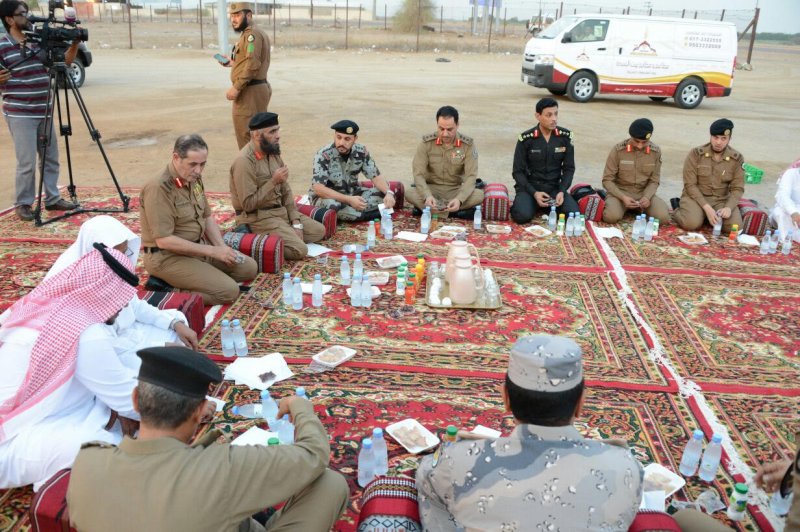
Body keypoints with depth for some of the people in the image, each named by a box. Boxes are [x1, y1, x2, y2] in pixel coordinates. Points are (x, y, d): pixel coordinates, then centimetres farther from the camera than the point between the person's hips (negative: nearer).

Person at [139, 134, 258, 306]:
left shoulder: (194, 178, 3)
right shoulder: (159, 188, -24)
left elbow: (206, 217, 14)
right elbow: (164, 240, -26)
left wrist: (222, 247, -3)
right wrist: (212, 251, -22)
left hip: (198, 247, 9)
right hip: (167, 256, -9)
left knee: (249, 268, 6)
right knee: (228, 291, -19)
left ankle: (196, 280, 5)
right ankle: (168, 291, -6)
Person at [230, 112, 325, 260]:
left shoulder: (273, 152, 5)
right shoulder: (244, 161, -21)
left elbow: (285, 190, 9)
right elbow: (248, 204, -23)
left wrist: (296, 222, 0)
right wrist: (273, 181, -23)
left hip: (280, 210, 8)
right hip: (257, 217, -8)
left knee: (319, 231, 7)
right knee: (300, 250, -20)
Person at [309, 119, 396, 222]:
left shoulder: (361, 151, -9)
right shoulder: (323, 155, -23)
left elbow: (375, 176, -5)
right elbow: (318, 188, -30)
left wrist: (388, 193, -27)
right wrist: (349, 200, -37)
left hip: (352, 194, 4)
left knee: (383, 194, -14)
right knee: (333, 205, -39)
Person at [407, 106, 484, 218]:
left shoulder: (468, 145, -9)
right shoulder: (426, 143, -9)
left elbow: (471, 176, -16)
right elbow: (418, 174, -13)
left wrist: (459, 199, -36)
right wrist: (427, 196, -34)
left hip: (456, 190, 1)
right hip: (432, 189, 0)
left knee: (479, 195, -30)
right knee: (410, 193, -31)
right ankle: (455, 211, -26)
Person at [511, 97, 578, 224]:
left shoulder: (565, 136, -2)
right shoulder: (526, 138, -10)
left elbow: (569, 168, 4)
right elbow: (518, 171, -6)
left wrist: (562, 191, -13)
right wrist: (534, 193, -18)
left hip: (554, 187, 3)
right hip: (530, 186, -2)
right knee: (522, 216, -31)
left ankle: (549, 207, 9)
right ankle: (520, 203, 6)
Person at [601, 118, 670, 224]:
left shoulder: (656, 151, -5)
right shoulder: (618, 150, -14)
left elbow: (654, 181, 3)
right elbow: (607, 180, -9)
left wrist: (647, 197, -19)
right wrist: (623, 197, -24)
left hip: (644, 192, 3)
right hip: (620, 191, -3)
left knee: (663, 217, -22)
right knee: (611, 216, -33)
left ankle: (638, 207, 9)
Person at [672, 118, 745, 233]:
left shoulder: (737, 158, -2)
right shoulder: (696, 154, -10)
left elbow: (737, 188, -1)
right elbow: (690, 185, -12)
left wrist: (728, 207, -22)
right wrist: (706, 207, -22)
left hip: (721, 200, 3)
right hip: (696, 197, -3)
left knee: (735, 226, -22)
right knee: (692, 223, -32)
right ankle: (677, 211, 3)